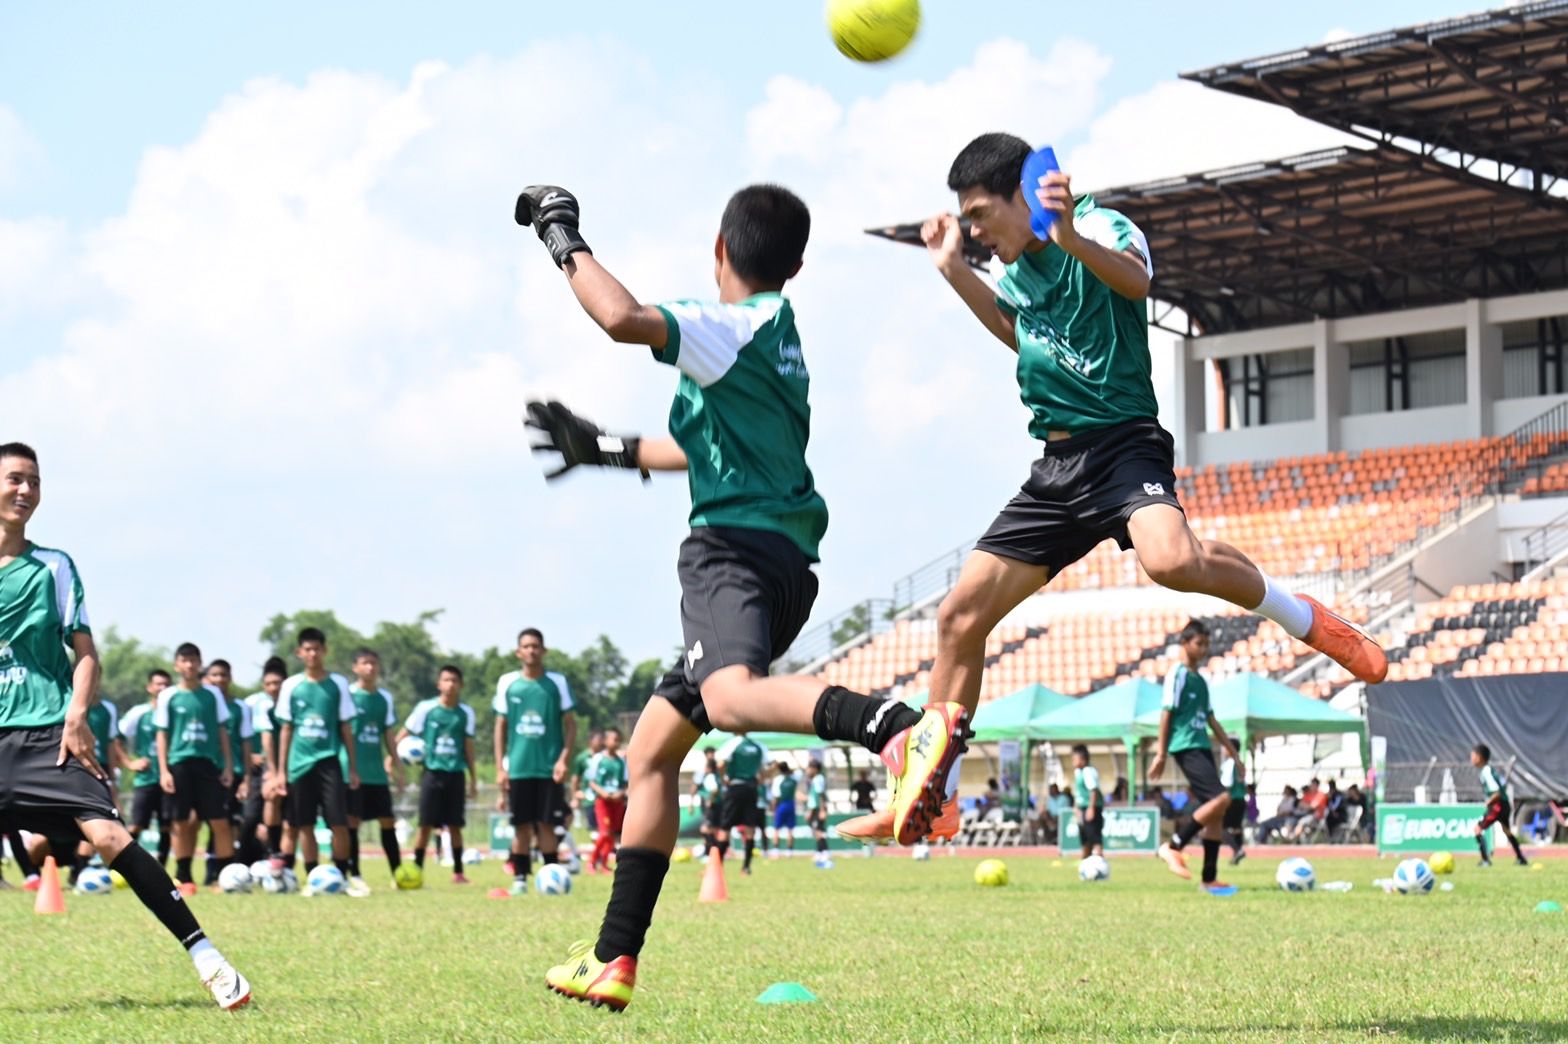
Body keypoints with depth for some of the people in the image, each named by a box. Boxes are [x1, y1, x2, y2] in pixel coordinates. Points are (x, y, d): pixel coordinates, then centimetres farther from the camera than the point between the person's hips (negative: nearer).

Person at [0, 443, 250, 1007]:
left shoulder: (53, 566, 8)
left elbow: (85, 652, 7)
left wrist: (75, 715, -8)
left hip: (47, 732, -2)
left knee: (107, 834, -18)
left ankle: (205, 956, -19)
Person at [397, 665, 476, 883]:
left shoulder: (466, 712, 5)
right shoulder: (426, 708, -2)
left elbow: (468, 746, 11)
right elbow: (405, 733, 1)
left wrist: (473, 779, 12)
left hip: (456, 774, 2)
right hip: (432, 773, -2)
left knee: (455, 825, 5)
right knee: (426, 825, -3)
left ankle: (458, 872, 13)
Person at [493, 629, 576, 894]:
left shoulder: (557, 682, 1)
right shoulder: (507, 683, 5)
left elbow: (570, 724, 3)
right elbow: (501, 726, 9)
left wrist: (563, 758, -9)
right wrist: (500, 767, 3)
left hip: (548, 767, -1)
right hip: (517, 768, 1)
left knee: (546, 824, -4)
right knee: (521, 825, 3)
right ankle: (520, 877, 9)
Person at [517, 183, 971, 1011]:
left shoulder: (734, 328, -4)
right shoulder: (776, 338, 25)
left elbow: (622, 318, -22)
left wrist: (564, 240, -5)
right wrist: (605, 448, 48)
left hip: (737, 546, -10)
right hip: (780, 560, 10)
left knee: (730, 696, -38)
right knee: (652, 747, 15)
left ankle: (907, 728, -61)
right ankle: (614, 961, 16)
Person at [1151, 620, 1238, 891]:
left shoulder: (1200, 679, 20)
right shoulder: (1178, 674, -5)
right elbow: (1167, 713, -9)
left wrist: (1231, 749, 22)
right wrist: (1161, 753, -12)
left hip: (1202, 747, 9)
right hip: (1186, 747, -9)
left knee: (1215, 812, 4)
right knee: (1220, 798, -21)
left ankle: (1210, 878, 6)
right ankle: (1173, 846, -13)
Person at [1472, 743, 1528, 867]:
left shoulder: (1486, 771, -20)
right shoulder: (1491, 768, 8)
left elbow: (1497, 792, -26)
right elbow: (1504, 784, 17)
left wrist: (1488, 802, -10)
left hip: (1497, 805, -10)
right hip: (1506, 804, 10)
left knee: (1478, 829, -6)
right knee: (1507, 831, 28)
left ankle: (1485, 860, -11)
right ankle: (1521, 859, 37)